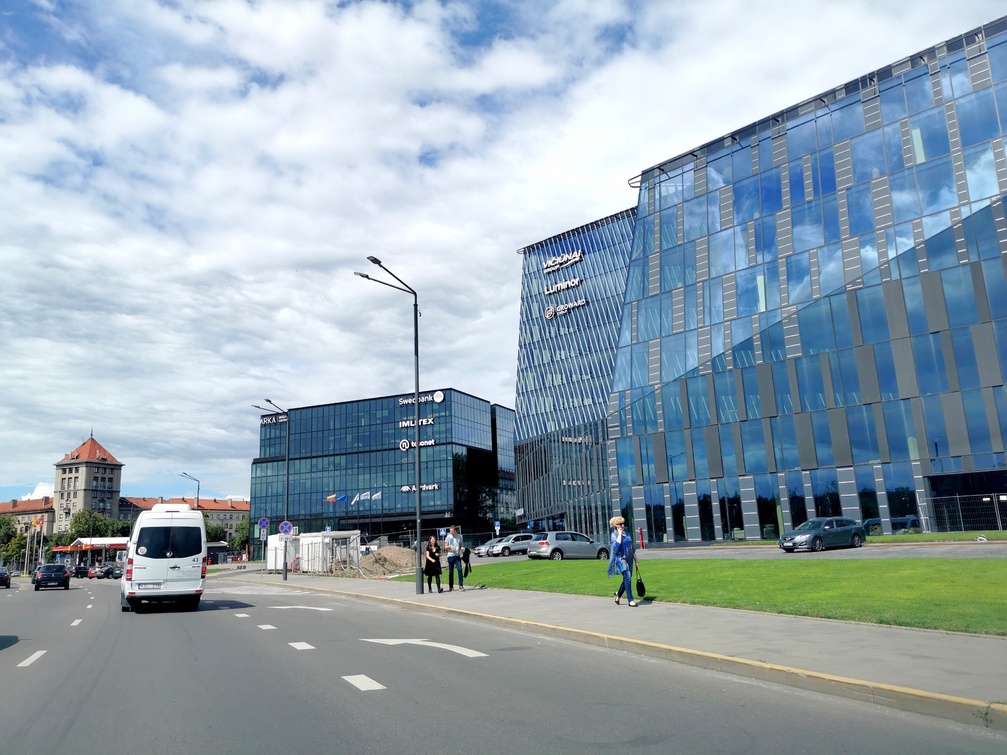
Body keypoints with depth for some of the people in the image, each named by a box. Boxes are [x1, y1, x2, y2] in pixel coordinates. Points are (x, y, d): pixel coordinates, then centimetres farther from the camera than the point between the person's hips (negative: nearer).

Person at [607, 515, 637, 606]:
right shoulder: (614, 535, -6)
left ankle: (618, 595, 32)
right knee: (628, 577, -17)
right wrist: (620, 533, -19)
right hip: (620, 559, -7)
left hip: (629, 559, 7)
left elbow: (632, 547, 19)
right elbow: (617, 545, -26)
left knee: (627, 579, 10)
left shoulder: (628, 533, 12)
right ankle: (630, 600, -13)